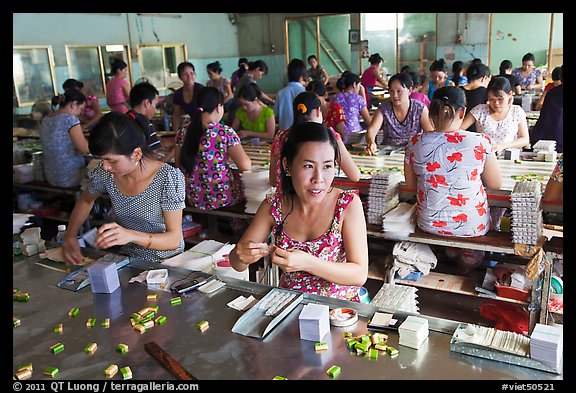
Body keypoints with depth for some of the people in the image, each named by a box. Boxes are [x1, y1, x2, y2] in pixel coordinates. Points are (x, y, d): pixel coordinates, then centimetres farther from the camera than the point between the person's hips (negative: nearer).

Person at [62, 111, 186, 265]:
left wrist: (132, 235, -33)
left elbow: (174, 239, -17)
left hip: (166, 263, -5)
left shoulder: (169, 178, -20)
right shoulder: (105, 172, -5)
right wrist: (70, 236, 0)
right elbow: (85, 201, 17)